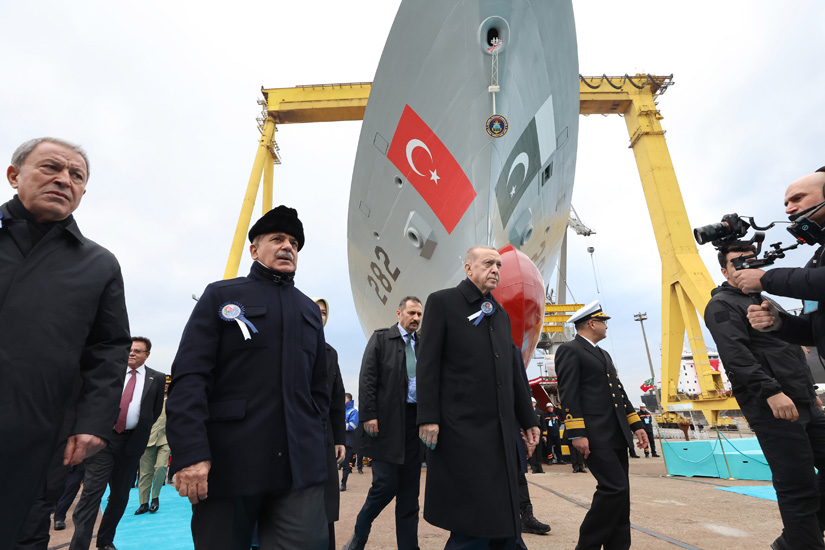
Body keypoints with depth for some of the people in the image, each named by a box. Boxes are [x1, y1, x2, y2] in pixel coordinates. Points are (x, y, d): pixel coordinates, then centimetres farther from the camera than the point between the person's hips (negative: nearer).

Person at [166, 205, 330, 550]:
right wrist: (189, 453, -15)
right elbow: (189, 377, -6)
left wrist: (316, 443, 7)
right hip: (226, 464, -2)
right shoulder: (221, 296, 3)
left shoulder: (310, 310, 14)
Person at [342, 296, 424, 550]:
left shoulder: (423, 344, 13)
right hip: (387, 420, -4)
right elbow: (367, 379, -5)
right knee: (386, 484, -2)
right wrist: (368, 415, -12)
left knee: (410, 490, 10)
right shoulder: (381, 338, 1)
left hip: (415, 419, 4)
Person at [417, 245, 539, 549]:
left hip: (501, 431, 7)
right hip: (461, 430, -6)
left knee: (505, 524, 14)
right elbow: (428, 364, -10)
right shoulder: (442, 301, -4)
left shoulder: (500, 313, 16)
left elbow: (513, 374, 18)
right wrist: (428, 418, -15)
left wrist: (528, 419, 17)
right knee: (474, 525, 1)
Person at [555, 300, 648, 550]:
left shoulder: (603, 354, 22)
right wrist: (577, 434, -19)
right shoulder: (569, 350, -7)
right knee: (615, 488, -11)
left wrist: (636, 424, 17)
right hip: (595, 436, -9)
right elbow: (569, 394, -14)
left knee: (619, 492, 10)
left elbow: (619, 391, 23)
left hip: (617, 435, 9)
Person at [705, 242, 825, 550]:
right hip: (770, 407, -9)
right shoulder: (721, 305, -6)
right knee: (799, 489, -5)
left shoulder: (764, 301, 22)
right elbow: (735, 354, -19)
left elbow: (792, 349, 25)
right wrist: (771, 390, -27)